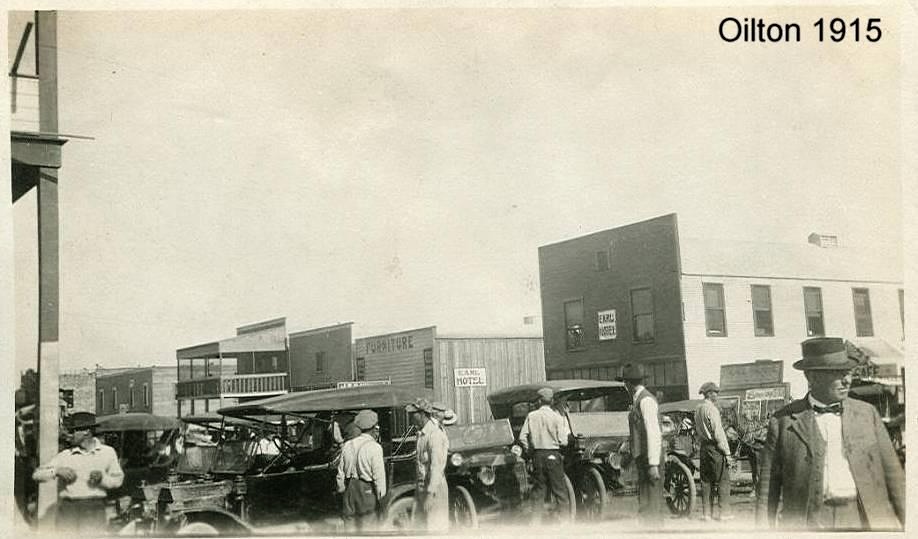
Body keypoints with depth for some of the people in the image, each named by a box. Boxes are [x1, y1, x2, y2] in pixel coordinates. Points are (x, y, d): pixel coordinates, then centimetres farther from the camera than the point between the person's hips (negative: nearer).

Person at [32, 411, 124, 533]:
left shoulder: (107, 452, 9)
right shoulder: (64, 456, 7)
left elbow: (118, 479, 10)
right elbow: (37, 474, 4)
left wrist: (102, 478, -9)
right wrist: (57, 471, -14)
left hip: (94, 509, -1)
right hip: (67, 508, 1)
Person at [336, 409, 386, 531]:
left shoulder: (348, 445, 7)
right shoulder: (374, 447, -11)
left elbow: (341, 473, 11)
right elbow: (379, 475, -12)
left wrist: (341, 490, 19)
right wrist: (380, 494, -4)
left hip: (350, 489, 6)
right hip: (367, 490, -5)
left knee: (350, 527, 12)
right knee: (367, 528, 2)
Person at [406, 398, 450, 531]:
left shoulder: (434, 434, -18)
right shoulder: (421, 433, 11)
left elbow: (437, 464, -22)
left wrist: (431, 489, -25)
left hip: (434, 486, -9)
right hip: (422, 484, 9)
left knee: (436, 526, -4)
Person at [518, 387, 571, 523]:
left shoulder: (531, 416, -1)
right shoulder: (557, 417, -8)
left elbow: (522, 437, -3)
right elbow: (563, 441, -10)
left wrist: (528, 450, 12)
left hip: (537, 455, 2)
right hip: (553, 455, -2)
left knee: (538, 488, 11)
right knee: (559, 488, 6)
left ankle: (536, 520, 12)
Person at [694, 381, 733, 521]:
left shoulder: (698, 409, 11)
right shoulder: (712, 409, -14)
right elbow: (719, 432, -16)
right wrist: (727, 452, -13)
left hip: (704, 447, 8)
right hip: (715, 447, -8)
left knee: (706, 480, 10)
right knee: (723, 480, -1)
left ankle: (706, 513, 12)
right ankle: (724, 512, 1)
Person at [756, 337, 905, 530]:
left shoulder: (867, 414, 10)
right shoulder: (783, 421, 2)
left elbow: (892, 473, 11)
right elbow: (768, 487, 4)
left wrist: (906, 525, 6)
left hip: (865, 521, 2)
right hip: (808, 523, -2)